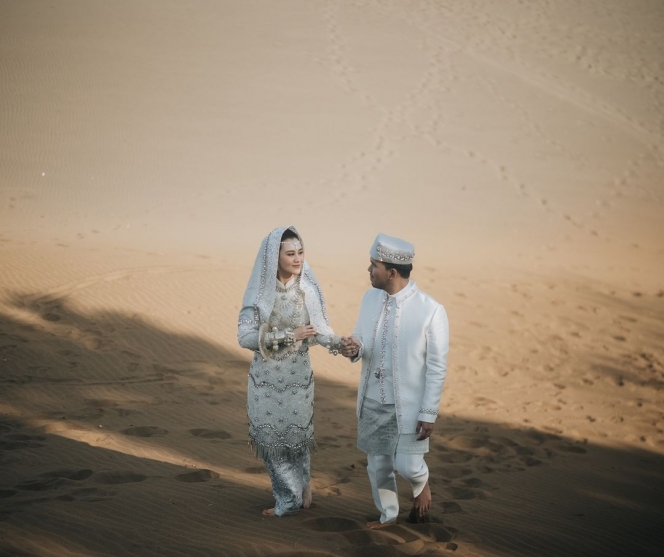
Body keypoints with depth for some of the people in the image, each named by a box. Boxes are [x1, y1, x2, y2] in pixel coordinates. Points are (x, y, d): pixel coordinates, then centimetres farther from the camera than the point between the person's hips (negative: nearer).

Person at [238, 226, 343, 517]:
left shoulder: (308, 288, -8)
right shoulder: (259, 291, -10)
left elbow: (320, 328, -9)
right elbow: (245, 336, -14)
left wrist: (340, 343, -30)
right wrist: (289, 335, -20)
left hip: (298, 377, 0)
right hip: (266, 378, 0)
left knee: (297, 436, 9)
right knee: (271, 438, 8)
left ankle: (291, 497, 31)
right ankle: (291, 496, 29)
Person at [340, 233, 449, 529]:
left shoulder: (431, 311, -19)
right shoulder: (370, 298, -2)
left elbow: (437, 368, -14)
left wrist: (429, 413, -13)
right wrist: (354, 348, -15)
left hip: (408, 405, -5)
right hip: (372, 402, 5)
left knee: (407, 465, -1)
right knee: (377, 464, 15)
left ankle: (421, 484, 35)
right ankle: (387, 514, 38)